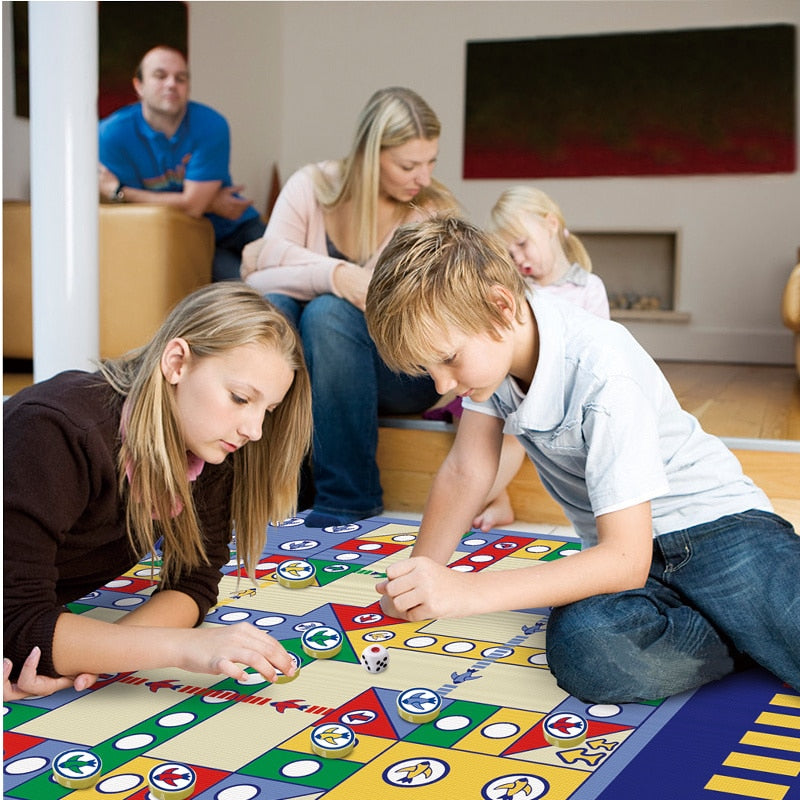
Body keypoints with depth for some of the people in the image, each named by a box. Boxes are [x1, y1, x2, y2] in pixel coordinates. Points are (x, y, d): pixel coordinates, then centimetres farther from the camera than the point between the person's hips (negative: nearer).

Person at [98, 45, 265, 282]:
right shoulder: (112, 134, -10)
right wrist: (210, 204, -11)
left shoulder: (211, 125, -11)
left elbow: (193, 204, -17)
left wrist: (119, 192, -14)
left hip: (233, 228, 2)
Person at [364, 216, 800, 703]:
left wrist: (466, 592, -31)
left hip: (713, 525, -6)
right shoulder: (484, 344, -4)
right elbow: (466, 473, 6)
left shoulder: (602, 375, -26)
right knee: (585, 652, -31)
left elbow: (627, 560, -28)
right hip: (616, 546, 6)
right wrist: (420, 585, -1)